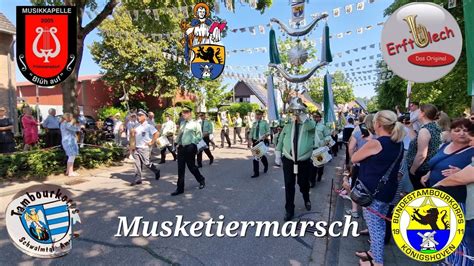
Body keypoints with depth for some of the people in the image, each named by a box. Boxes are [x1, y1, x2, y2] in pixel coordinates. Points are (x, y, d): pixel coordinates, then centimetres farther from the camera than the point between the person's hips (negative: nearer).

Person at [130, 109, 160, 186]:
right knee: (137, 163, 5)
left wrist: (151, 142, -16)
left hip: (144, 148, -6)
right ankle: (138, 179, 11)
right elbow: (133, 136, 22)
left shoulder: (148, 126, -9)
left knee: (146, 163, -1)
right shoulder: (136, 126, 12)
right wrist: (132, 132, 1)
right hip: (136, 148, 6)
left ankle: (156, 171, 24)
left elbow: (156, 133, -18)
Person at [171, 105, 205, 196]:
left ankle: (201, 180, 32)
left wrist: (192, 143, -8)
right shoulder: (182, 123, 14)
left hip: (190, 148, -6)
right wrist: (177, 143, 9)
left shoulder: (195, 124, -5)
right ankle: (180, 188, 13)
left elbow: (199, 136, -5)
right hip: (181, 147, 6)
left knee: (191, 166, 5)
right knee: (180, 169, 5)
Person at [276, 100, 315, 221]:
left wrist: (302, 117, -24)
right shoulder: (288, 126, 6)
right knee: (289, 186, 3)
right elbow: (280, 140, 12)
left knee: (303, 184, 16)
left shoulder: (309, 124, -3)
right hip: (288, 161, 2)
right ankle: (289, 210, 17)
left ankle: (306, 200, 49)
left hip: (304, 162, -1)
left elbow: (311, 126, -29)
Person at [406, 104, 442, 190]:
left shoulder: (424, 130, -23)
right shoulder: (435, 127, 6)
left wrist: (412, 169, -16)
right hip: (430, 168, 9)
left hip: (421, 169, -9)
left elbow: (421, 155, -25)